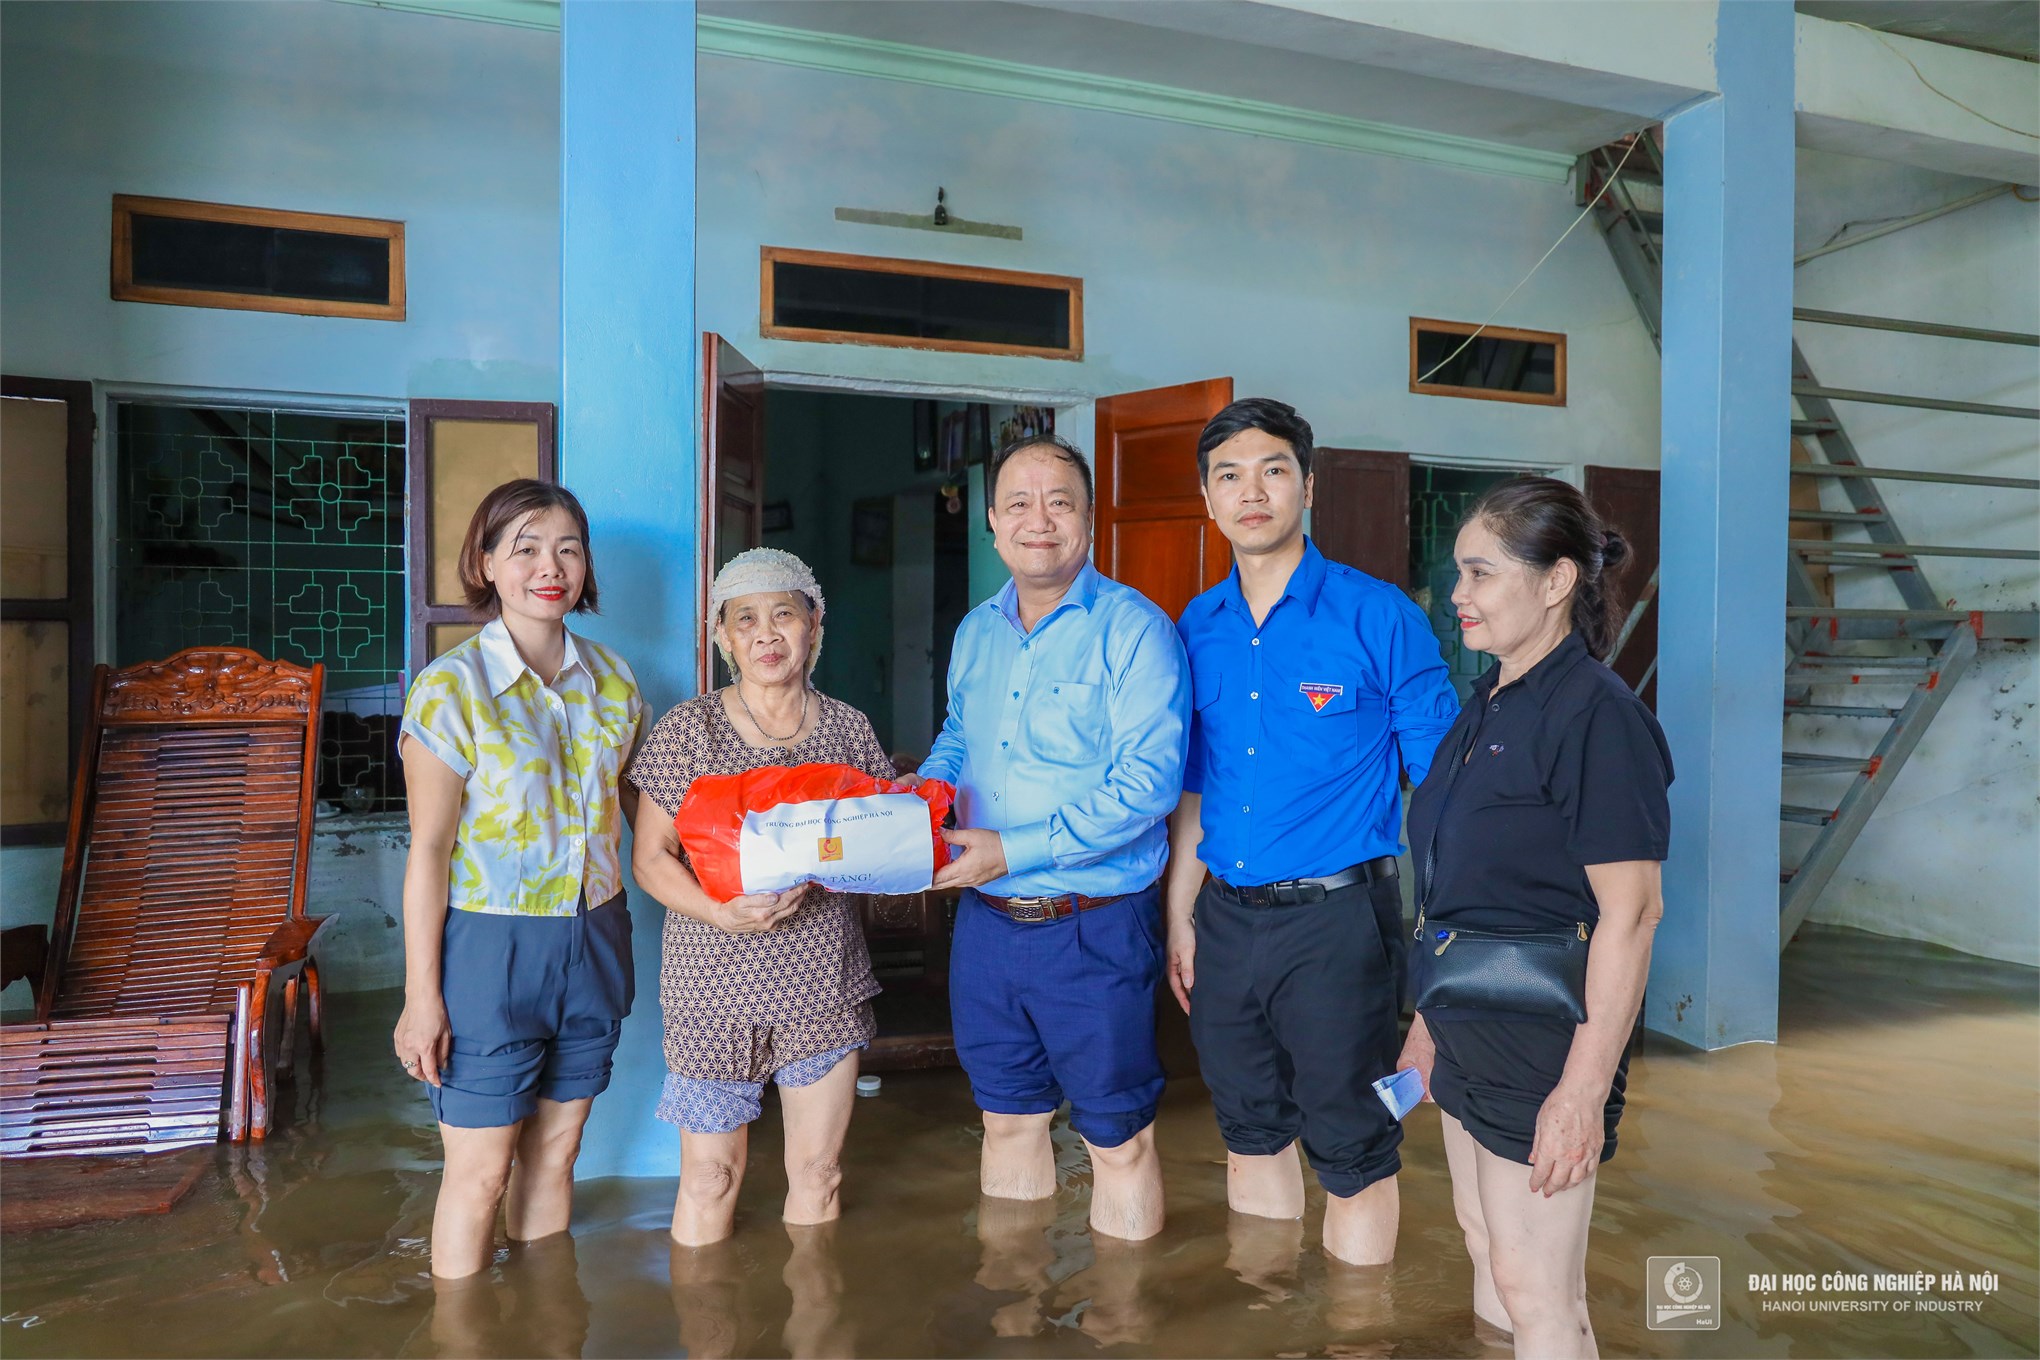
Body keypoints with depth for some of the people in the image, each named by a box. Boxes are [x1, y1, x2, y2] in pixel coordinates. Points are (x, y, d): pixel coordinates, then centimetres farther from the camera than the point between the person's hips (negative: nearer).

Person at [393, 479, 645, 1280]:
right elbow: (428, 850, -11)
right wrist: (421, 993, -11)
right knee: (482, 1169, 6)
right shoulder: (450, 687, -11)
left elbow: (643, 808, 12)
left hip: (593, 937, 5)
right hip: (491, 944, -4)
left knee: (554, 1151, 17)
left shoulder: (612, 678, 3)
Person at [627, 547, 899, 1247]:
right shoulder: (688, 728, -4)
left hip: (825, 979, 3)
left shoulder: (848, 728, 4)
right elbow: (650, 858, -4)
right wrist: (722, 914, -21)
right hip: (716, 985, -2)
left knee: (818, 1170, 13)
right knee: (710, 1177, 9)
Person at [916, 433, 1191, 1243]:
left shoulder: (1134, 630, -13)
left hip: (1095, 930, -6)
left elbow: (1147, 782, -21)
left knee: (1117, 1138, 9)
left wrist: (1012, 851, -22)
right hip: (985, 922, 6)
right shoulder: (976, 632, 9)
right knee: (1008, 1120, 20)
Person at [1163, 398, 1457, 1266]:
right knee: (1252, 1140, 19)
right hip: (1225, 918, 5)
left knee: (1353, 1159, 6)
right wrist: (1180, 918, 11)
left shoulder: (1377, 616, -8)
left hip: (1335, 921, -5)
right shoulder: (1197, 629, 7)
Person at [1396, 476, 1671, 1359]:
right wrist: (1430, 1020, 18)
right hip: (1469, 1020, 9)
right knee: (1485, 1246, 21)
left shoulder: (1596, 715, -18)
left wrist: (1585, 1087, -22)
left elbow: (1631, 913, -20)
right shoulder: (1487, 702, 9)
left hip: (1540, 1035, -9)